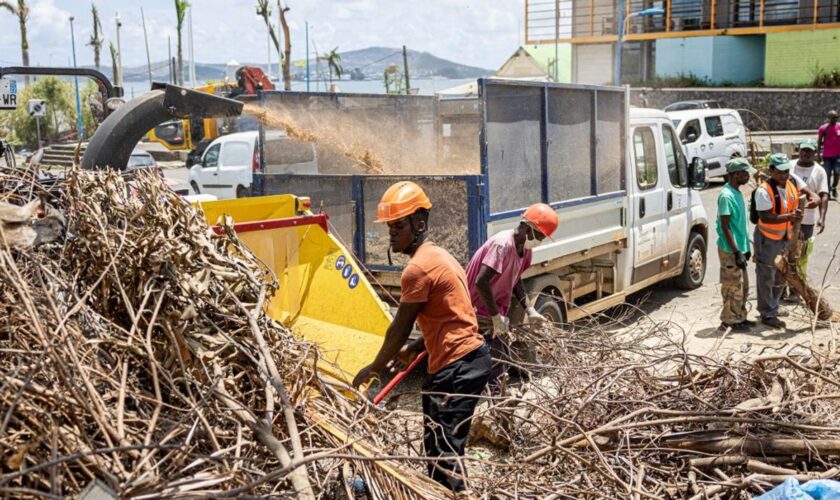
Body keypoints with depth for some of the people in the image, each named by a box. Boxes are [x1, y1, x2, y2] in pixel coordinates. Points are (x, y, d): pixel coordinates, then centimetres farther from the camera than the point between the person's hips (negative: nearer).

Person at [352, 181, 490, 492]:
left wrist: (374, 367, 5)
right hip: (470, 357, 10)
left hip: (456, 366, -10)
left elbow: (400, 328, -8)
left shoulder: (418, 267, -15)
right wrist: (416, 349, 22)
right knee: (442, 445, 17)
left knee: (442, 450, -8)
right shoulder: (437, 256, 16)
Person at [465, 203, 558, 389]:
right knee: (495, 363, -9)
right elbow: (481, 282, -30)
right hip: (479, 312, -10)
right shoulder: (503, 244, -25)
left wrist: (529, 309, 4)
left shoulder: (524, 248, 4)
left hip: (494, 313, 10)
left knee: (503, 359, 16)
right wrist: (496, 317, -24)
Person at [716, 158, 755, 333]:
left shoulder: (737, 193, 11)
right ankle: (729, 322, 8)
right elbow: (725, 227, -20)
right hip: (730, 251, -10)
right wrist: (736, 252, -22)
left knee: (743, 286, 16)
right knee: (733, 287, -2)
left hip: (739, 248, 10)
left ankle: (740, 318, 27)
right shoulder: (726, 196, -19)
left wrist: (746, 247, 19)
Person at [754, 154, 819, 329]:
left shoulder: (793, 180, -5)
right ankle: (767, 315, 13)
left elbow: (808, 192, -2)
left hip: (786, 237, 8)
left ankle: (772, 308, 37)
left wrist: (814, 198, -26)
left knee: (781, 276, 20)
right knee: (766, 278, 1)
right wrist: (789, 217, -39)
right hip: (767, 239, -7)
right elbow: (765, 217, -28)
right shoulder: (764, 191, -25)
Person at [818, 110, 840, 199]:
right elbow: (819, 142, 1)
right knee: (828, 174, 1)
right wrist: (818, 155, -4)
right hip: (827, 155, -1)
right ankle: (828, 191, 13)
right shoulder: (823, 128, -4)